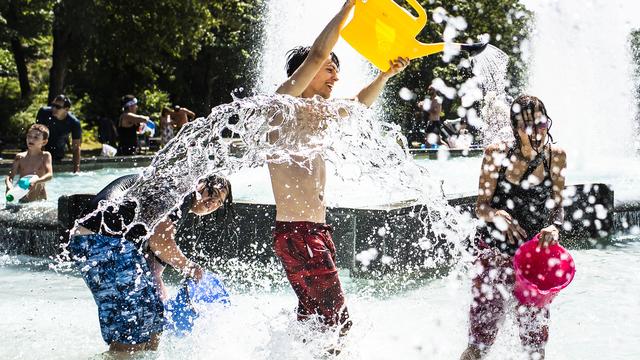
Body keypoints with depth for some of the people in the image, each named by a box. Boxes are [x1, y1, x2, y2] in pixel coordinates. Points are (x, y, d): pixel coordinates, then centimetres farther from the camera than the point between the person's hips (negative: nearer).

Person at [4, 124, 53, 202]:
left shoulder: (45, 156, -1)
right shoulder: (20, 157, 5)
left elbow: (50, 175, -13)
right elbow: (10, 176, 2)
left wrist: (36, 181, -32)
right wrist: (9, 185, -21)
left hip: (39, 199, -2)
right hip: (22, 199, 2)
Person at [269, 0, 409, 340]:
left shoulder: (315, 114, 19)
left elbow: (360, 104, 33)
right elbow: (317, 54, -16)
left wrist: (385, 74, 18)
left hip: (318, 233, 10)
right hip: (295, 233, -10)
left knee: (313, 319, 12)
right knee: (337, 321, -15)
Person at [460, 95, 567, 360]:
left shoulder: (556, 157, -2)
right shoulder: (497, 154, -7)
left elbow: (557, 206, 2)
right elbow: (481, 206, -7)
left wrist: (554, 228, -19)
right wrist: (498, 215, -29)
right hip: (494, 251, -1)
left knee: (535, 322, 12)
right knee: (485, 317, 4)